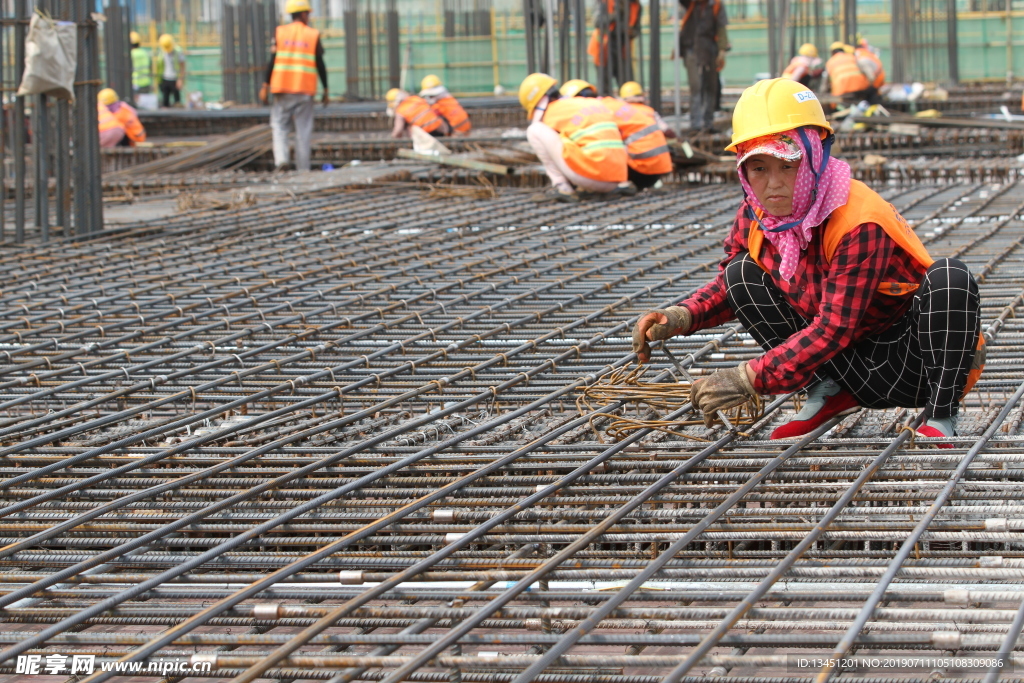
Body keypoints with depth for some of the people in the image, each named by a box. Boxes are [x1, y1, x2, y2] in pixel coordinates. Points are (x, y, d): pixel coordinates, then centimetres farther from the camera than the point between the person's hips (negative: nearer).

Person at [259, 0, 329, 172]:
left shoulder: (280, 32, 3)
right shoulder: (313, 35, 2)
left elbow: (272, 61, -2)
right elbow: (320, 65, 1)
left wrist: (265, 86, 0)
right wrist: (325, 91, 7)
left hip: (283, 88, 1)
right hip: (305, 89, 0)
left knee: (279, 125, 7)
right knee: (303, 131, 4)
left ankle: (281, 158, -14)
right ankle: (303, 168, 2)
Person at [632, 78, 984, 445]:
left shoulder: (860, 224, -27)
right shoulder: (756, 215, -6)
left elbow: (834, 328, -30)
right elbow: (727, 286, 9)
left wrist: (748, 379, -36)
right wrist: (681, 317, -13)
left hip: (915, 361, -6)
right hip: (857, 365, 6)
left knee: (950, 277, -36)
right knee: (741, 275, -6)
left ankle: (941, 418, -18)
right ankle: (828, 394, 3)